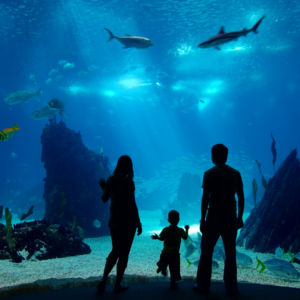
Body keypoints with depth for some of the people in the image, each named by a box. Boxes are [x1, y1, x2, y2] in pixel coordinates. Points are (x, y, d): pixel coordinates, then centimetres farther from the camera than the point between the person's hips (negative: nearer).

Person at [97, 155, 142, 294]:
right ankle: (118, 285, 18)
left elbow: (104, 199, 10)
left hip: (114, 221, 5)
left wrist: (103, 187, 28)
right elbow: (132, 205, -17)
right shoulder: (128, 182, -17)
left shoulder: (111, 180, -1)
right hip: (128, 222, -5)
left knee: (115, 250, 20)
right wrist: (138, 223, -9)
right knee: (124, 253, 9)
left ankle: (103, 281, 15)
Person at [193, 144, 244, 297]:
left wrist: (202, 219, -7)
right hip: (231, 218, 3)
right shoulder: (236, 173, 4)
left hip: (214, 217, -3)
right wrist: (240, 217, 13)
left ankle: (203, 286, 15)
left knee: (206, 252, 9)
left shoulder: (209, 173, -7)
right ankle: (231, 288, 17)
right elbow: (241, 198, 5)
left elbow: (205, 198, -11)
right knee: (230, 253, 12)